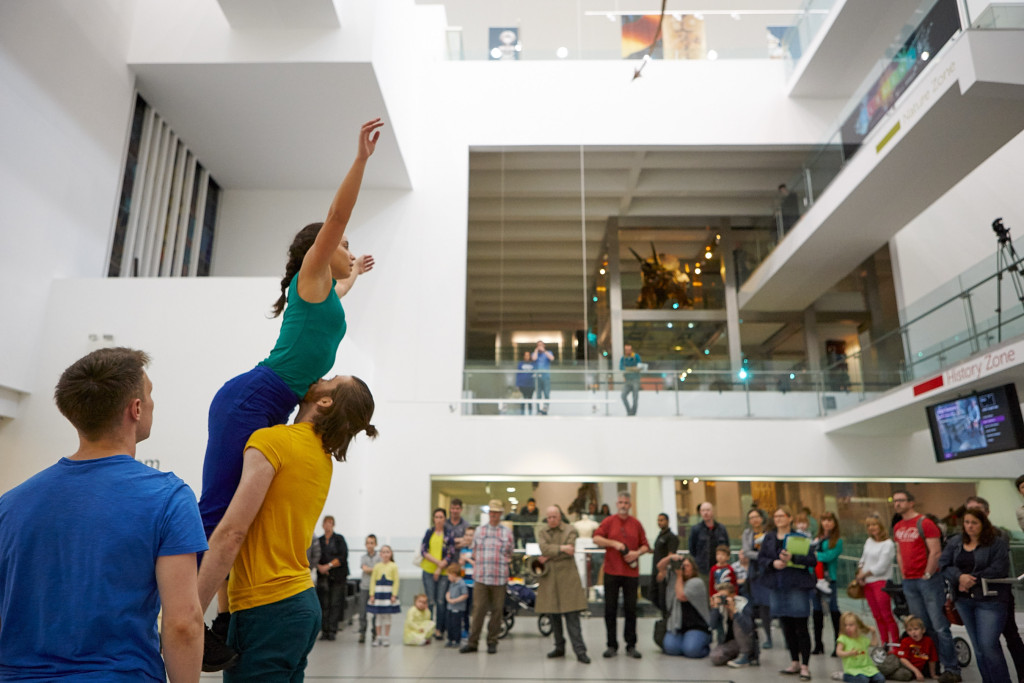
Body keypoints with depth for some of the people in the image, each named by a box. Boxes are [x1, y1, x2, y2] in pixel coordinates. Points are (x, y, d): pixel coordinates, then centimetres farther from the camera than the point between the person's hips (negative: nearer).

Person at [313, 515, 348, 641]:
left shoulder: (339, 539, 3)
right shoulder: (319, 541, 11)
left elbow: (342, 557, -5)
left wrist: (329, 566, -12)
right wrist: (320, 566, -13)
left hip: (338, 576, -2)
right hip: (323, 576, 2)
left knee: (335, 603, -5)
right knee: (324, 604, -1)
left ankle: (332, 631, -2)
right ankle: (324, 631, 4)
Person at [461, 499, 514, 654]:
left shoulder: (507, 532, 8)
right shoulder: (480, 530, 10)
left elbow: (509, 554, 15)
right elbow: (474, 552, 17)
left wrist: (504, 562, 2)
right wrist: (478, 566, 8)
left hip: (499, 578, 0)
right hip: (481, 577, 0)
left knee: (497, 611, 4)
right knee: (478, 610, -3)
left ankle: (492, 642, 17)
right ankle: (472, 642, 6)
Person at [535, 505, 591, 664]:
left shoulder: (570, 530, 3)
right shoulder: (542, 532, 11)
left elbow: (569, 552, -8)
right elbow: (544, 548, -7)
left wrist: (548, 558, -6)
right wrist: (561, 548, -16)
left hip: (567, 576, -3)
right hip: (549, 577, 3)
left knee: (572, 615, -7)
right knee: (554, 614, 9)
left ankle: (580, 651, -4)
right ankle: (559, 647, 21)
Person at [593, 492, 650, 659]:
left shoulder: (636, 524, 7)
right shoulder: (608, 522, 3)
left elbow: (645, 545, 8)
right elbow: (596, 539, -6)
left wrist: (637, 553, -10)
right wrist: (614, 543, -15)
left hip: (631, 572, 1)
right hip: (611, 571, -1)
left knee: (631, 609, 5)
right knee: (610, 609, 3)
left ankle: (631, 646, 16)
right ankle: (612, 645, 14)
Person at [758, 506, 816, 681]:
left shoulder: (800, 538, -4)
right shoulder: (769, 538, 9)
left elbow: (812, 560, -10)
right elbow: (760, 559, 6)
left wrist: (792, 558, -22)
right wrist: (773, 563, -12)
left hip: (798, 585, -4)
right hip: (778, 586, 5)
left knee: (801, 628, -1)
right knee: (787, 628, 13)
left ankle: (805, 666, 8)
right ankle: (794, 662, 26)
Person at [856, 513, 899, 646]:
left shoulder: (888, 544, -9)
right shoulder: (869, 541, 12)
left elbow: (881, 567, -14)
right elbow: (863, 559, 17)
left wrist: (863, 574, -8)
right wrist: (860, 573, -1)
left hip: (881, 582, -6)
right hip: (867, 583, 6)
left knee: (886, 616, -6)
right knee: (877, 616, 10)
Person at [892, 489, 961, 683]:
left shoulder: (924, 523, -9)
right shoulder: (898, 528, 13)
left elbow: (935, 552, -13)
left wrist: (927, 576, -11)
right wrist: (903, 575, 12)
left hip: (927, 580, -7)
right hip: (908, 583, 7)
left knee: (939, 626, -4)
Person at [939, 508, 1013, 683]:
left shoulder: (997, 542, -5)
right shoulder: (954, 542, 9)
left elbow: (999, 569, -15)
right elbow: (944, 565, 2)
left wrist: (972, 580, -15)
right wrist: (960, 577, -16)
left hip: (990, 600, -5)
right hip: (964, 600, 5)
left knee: (988, 646, -10)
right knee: (978, 648, 13)